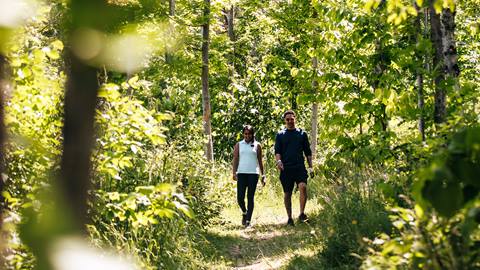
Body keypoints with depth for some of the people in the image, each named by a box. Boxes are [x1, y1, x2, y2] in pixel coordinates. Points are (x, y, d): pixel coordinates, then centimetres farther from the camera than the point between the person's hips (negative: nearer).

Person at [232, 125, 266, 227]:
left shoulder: (257, 145, 9)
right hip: (241, 173, 1)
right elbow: (235, 159, 7)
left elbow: (260, 161, 12)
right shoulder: (238, 145, 10)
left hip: (253, 174, -1)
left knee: (250, 197, -3)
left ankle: (248, 220, -1)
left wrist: (263, 175, 9)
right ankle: (244, 212, 26)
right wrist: (234, 173, -4)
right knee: (240, 197, -4)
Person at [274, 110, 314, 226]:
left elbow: (308, 152, 14)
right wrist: (278, 161, -17)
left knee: (303, 187, -23)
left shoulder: (302, 133, 12)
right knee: (287, 193, 4)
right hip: (286, 168, 1)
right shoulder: (280, 135, 10)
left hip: (300, 166, -1)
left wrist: (310, 167, 8)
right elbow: (277, 151, 3)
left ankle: (302, 214, -19)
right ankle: (289, 218, 13)